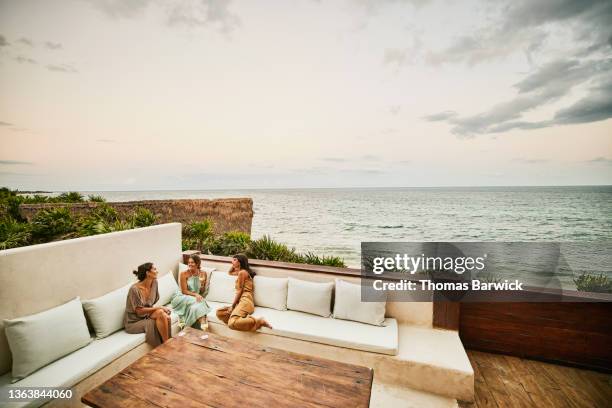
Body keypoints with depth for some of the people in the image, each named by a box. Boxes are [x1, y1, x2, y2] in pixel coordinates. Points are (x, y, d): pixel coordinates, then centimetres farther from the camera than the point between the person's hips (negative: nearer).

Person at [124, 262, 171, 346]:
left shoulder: (154, 282, -5)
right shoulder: (134, 289, -24)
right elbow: (139, 311, -19)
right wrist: (159, 307, -19)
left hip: (147, 315, 6)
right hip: (134, 322, -6)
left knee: (166, 317, -24)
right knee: (160, 313, -26)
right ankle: (166, 344, -13)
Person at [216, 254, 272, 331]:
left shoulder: (242, 272, -5)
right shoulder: (241, 272, 24)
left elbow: (239, 291, -9)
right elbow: (230, 273, 45)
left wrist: (232, 306, -7)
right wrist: (233, 265, 27)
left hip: (245, 301, -10)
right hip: (241, 301, 10)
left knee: (232, 323, -30)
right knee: (219, 312, -5)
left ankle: (259, 321, -19)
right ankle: (243, 318, -13)